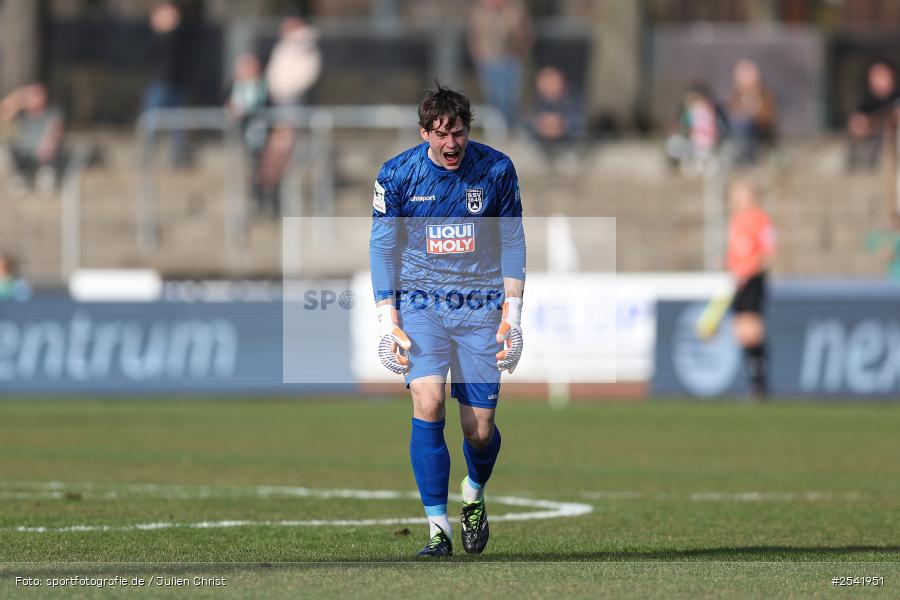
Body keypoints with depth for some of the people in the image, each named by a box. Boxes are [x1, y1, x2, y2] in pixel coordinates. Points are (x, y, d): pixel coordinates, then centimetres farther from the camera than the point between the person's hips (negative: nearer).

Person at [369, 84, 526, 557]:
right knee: (427, 403, -20)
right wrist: (387, 320, -5)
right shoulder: (397, 174, -6)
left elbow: (512, 241, 4)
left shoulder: (496, 170, -5)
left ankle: (474, 497, 33)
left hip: (480, 304, 1)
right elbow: (383, 247, 1)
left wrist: (512, 314, -1)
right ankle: (438, 529, -14)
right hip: (420, 301, -1)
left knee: (480, 429, -2)